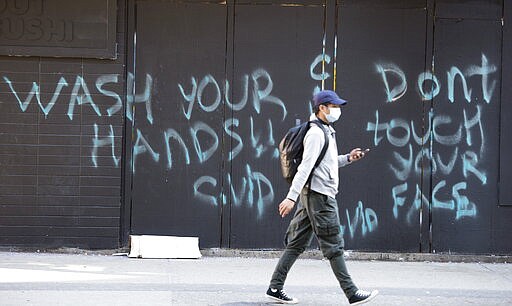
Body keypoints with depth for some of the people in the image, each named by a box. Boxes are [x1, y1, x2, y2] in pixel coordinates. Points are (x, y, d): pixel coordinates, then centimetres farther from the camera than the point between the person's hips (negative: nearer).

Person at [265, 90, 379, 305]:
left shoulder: (326, 131, 19)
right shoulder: (316, 133, -13)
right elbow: (305, 166, -21)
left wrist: (348, 158, 13)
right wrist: (292, 197, -25)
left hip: (312, 197, 10)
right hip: (319, 195, -10)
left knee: (297, 244, 9)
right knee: (333, 247, -6)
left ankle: (275, 288, 11)